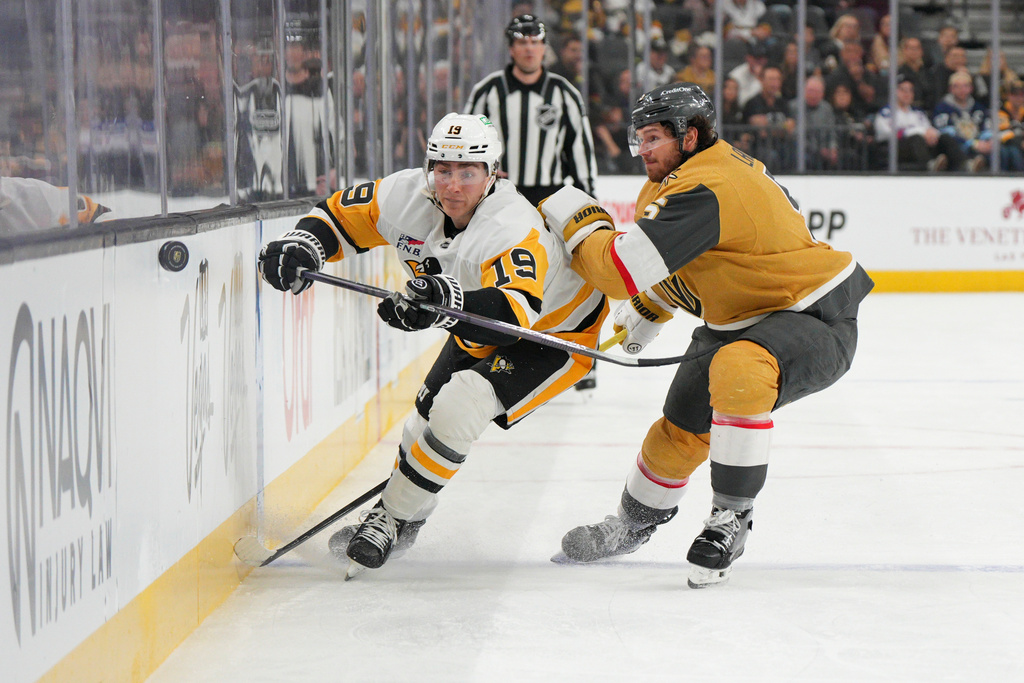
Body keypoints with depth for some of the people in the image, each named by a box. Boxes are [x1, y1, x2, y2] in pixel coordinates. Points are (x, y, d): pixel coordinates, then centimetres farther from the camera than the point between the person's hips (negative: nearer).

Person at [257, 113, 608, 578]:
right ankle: (407, 522, 39)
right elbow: (340, 217, -5)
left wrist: (450, 302, -71)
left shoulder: (514, 230, -40)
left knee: (456, 409, -24)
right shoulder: (408, 196, -19)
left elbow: (516, 315, -55)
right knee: (428, 416, 14)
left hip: (554, 333, -8)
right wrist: (302, 244, -26)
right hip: (480, 334, 8)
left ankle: (390, 521, -7)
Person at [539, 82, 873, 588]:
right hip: (741, 320, 10)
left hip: (817, 319, -10)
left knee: (737, 372, -39)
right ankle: (634, 525, 37)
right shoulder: (676, 178, 4)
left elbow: (623, 270, -32)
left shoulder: (703, 190, -29)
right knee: (680, 431, 13)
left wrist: (574, 217, -16)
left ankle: (731, 517, -25)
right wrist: (638, 320, 22)